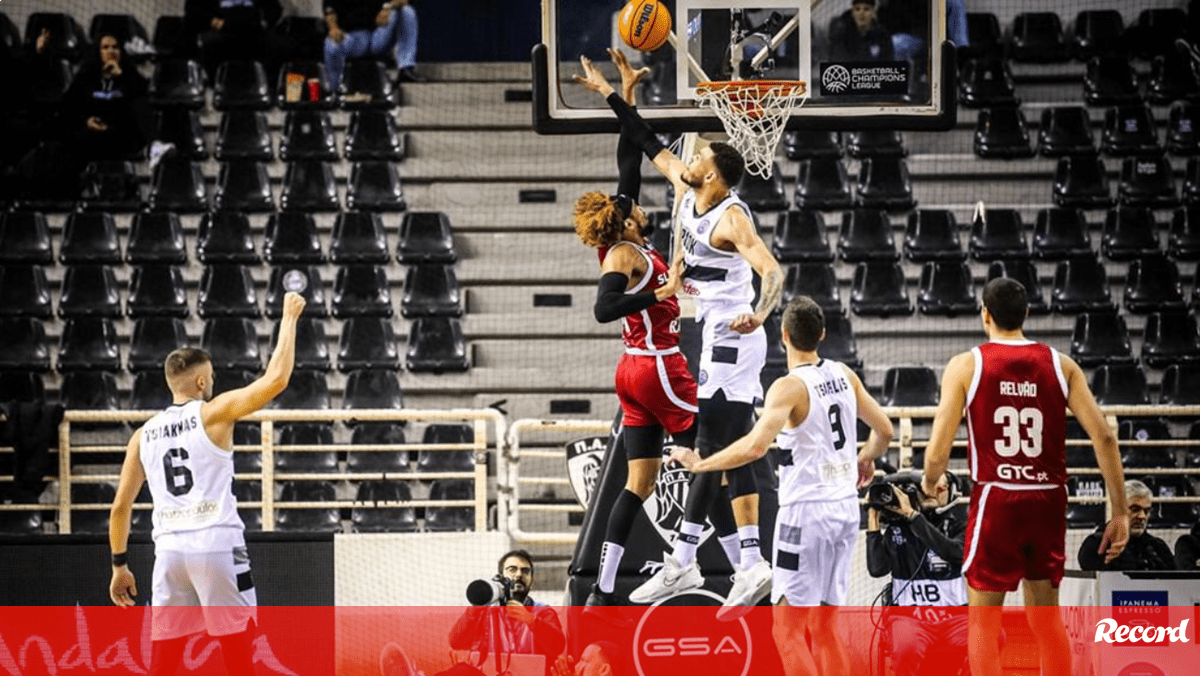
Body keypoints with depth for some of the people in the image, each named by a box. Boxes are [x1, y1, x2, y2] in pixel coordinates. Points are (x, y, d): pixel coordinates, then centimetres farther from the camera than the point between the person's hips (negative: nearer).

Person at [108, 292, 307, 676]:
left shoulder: (144, 435, 13)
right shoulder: (213, 414, -1)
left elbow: (120, 506, 12)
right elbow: (276, 379, -9)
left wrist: (120, 564, 21)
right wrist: (289, 318, 3)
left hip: (170, 549, 4)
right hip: (217, 544, -4)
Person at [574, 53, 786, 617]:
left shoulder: (731, 217, -19)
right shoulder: (685, 192, 6)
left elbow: (772, 271, -30)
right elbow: (651, 146, 19)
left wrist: (760, 313, -49)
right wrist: (608, 94, 21)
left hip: (730, 339, -9)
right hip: (723, 340, 9)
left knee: (712, 451, -8)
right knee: (734, 454, 7)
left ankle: (683, 561, -7)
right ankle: (750, 564, 8)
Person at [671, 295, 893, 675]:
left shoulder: (790, 387, -15)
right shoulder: (843, 376, 6)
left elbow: (755, 446, -29)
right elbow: (884, 431, 16)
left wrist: (699, 464, -18)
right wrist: (865, 459, 37)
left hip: (806, 509, -7)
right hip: (845, 508, 7)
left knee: (787, 630, -2)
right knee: (824, 628, 15)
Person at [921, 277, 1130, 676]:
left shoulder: (966, 366, -4)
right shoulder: (1060, 365, 3)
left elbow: (938, 452, -8)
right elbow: (1103, 437, -4)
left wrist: (929, 484, 14)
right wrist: (1120, 512, 1)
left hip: (996, 501, -3)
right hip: (1049, 501, 3)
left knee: (983, 619, 6)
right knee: (1045, 616, 17)